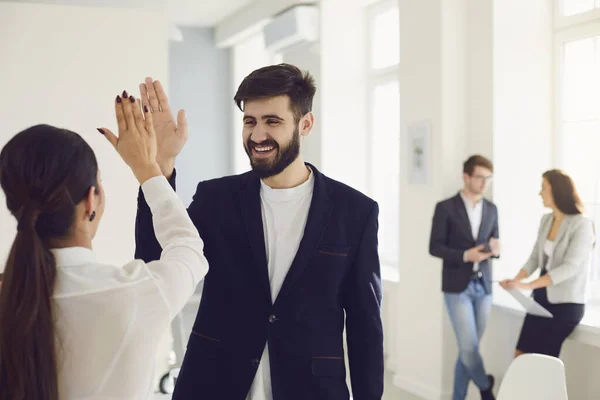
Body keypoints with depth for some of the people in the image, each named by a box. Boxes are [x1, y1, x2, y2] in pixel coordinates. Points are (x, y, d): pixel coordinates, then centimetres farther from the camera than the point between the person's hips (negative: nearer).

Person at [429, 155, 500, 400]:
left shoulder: (491, 209, 10)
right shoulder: (445, 208, -4)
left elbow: (494, 248, 14)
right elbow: (435, 248, -7)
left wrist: (494, 249, -9)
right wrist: (465, 255, -19)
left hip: (483, 286, 4)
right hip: (457, 286, -4)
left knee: (469, 348, 7)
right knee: (468, 347, -8)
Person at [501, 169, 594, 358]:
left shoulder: (582, 224, -14)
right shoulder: (546, 220, 8)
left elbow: (570, 267, -22)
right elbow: (535, 259, 9)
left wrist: (528, 285, -30)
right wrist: (516, 280, -11)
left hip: (566, 304, -7)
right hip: (541, 300, 7)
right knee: (520, 356, 4)